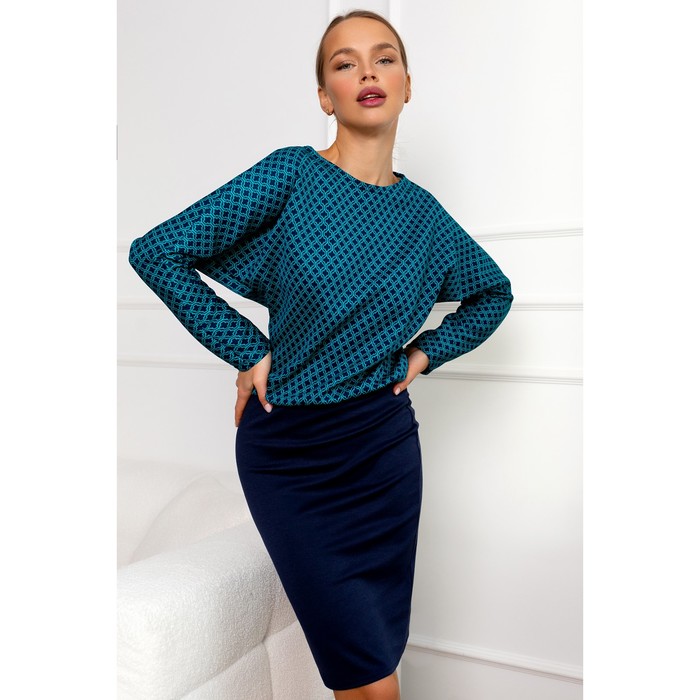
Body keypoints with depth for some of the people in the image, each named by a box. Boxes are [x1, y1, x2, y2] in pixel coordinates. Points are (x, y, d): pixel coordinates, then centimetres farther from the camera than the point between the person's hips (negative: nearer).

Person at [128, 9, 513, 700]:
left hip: (386, 446, 4)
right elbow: (156, 252, -10)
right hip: (290, 450, -3)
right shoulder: (292, 174, -8)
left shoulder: (423, 213, 3)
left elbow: (493, 292, 20)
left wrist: (426, 350, 6)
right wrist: (248, 351, -10)